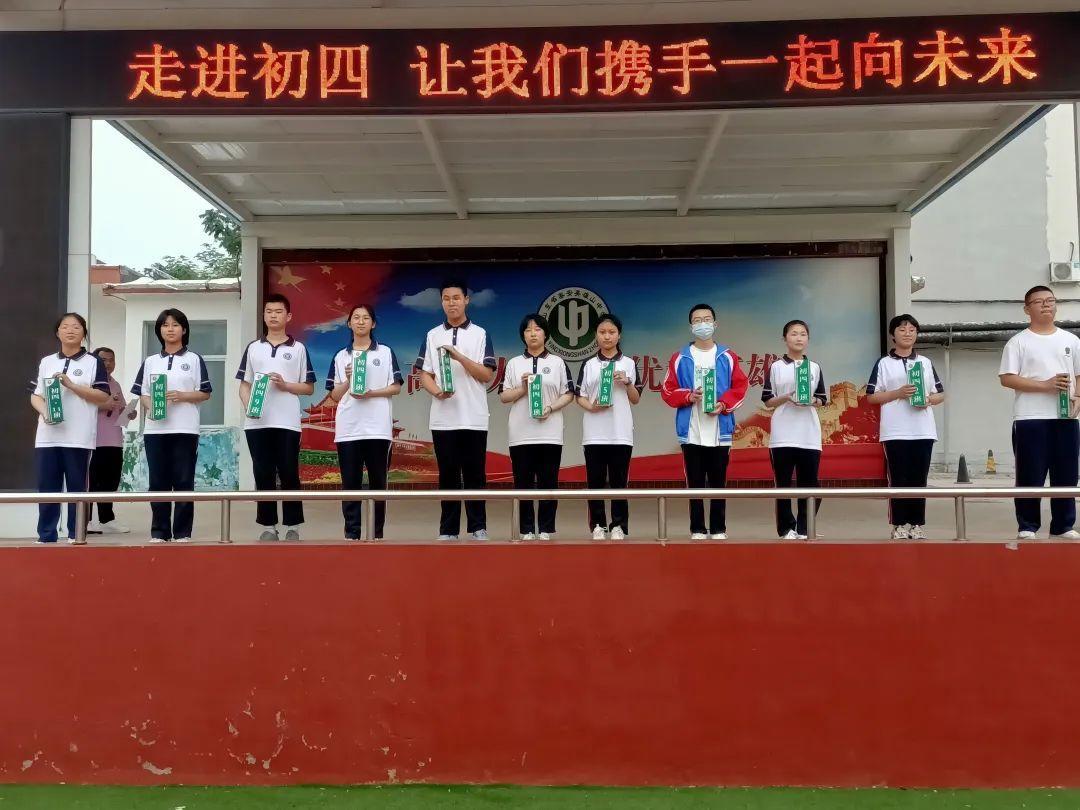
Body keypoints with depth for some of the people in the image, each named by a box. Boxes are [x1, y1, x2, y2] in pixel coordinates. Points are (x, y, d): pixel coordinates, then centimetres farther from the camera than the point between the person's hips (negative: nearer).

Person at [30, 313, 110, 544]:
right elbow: (35, 395, 13)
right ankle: (46, 535, 10)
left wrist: (71, 385, -13)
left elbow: (103, 396, -4)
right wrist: (44, 411, -8)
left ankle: (76, 534, 9)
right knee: (47, 487, 3)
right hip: (48, 435, 3)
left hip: (78, 437, -3)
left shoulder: (93, 362, 3)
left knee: (77, 487, 2)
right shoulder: (46, 362, 14)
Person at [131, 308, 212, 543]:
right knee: (158, 482, 4)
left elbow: (205, 393, 3)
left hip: (185, 429, -2)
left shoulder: (194, 360, 7)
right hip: (155, 429, 3)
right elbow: (142, 394, 12)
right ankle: (159, 532, 11)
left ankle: (182, 533, 3)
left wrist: (182, 396, -13)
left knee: (183, 482, -2)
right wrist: (150, 407, -9)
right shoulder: (150, 362, 14)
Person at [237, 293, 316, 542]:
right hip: (257, 423, 2)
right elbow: (244, 385, 11)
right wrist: (247, 406, -7)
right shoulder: (253, 348, 12)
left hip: (287, 423, -2)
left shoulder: (298, 349, 7)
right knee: (263, 475, 4)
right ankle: (268, 526, 11)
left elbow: (308, 388, 6)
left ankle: (293, 526, 8)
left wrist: (285, 385, -10)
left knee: (289, 475, 0)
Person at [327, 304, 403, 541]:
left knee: (378, 481, 3)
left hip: (378, 427, -1)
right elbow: (335, 396, 10)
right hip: (348, 428, 1)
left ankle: (377, 532, 10)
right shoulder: (340, 357, 11)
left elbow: (396, 388, 3)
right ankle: (351, 533, 5)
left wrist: (371, 393, -11)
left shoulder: (386, 353, 7)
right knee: (350, 482, 1)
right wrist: (348, 381, -9)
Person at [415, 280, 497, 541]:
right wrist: (437, 391, -15)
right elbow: (424, 375, 6)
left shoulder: (480, 334, 4)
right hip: (443, 418, 1)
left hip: (474, 418, -1)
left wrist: (459, 357, -15)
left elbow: (487, 375, -3)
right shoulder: (432, 336, 9)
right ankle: (448, 529, 11)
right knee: (448, 476, 5)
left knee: (474, 475, 2)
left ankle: (478, 528, 9)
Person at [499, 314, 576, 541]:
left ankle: (546, 529, 8)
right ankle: (526, 530, 8)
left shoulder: (557, 362, 9)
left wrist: (551, 408, -10)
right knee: (523, 482, 2)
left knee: (548, 482, 1)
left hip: (549, 433, -1)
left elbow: (569, 394, 5)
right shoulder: (514, 363, 11)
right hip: (521, 434, 1)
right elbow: (504, 396, 8)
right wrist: (522, 388, -9)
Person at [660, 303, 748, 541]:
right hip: (690, 432, 0)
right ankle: (698, 529, 11)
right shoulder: (680, 358, 4)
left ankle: (719, 529, 13)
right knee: (695, 483, 4)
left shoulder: (727, 357, 6)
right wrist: (688, 396, -14)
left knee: (718, 482, 5)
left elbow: (740, 387, 4)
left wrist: (723, 404, -11)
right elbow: (668, 390, 3)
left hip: (719, 431, 0)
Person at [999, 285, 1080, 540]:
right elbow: (1007, 378, -8)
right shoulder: (1018, 342, 0)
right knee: (1030, 476, -2)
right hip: (1030, 419, -4)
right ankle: (1027, 527, 6)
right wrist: (1045, 385, -16)